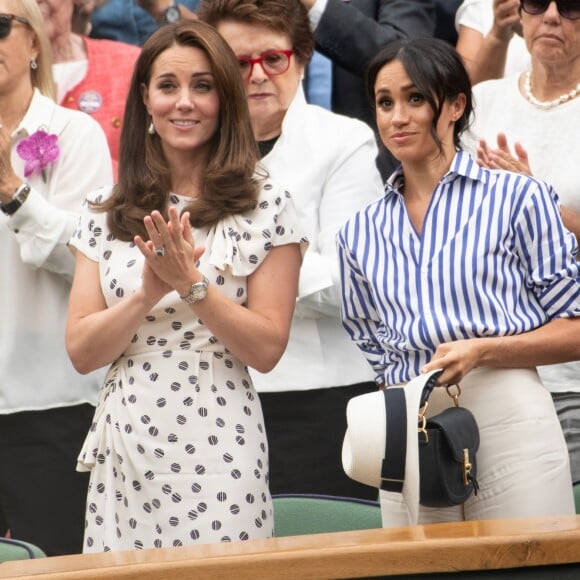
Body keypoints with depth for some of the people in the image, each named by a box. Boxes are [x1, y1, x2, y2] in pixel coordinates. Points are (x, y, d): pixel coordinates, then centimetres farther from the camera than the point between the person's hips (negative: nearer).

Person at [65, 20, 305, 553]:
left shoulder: (264, 205, -1)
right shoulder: (105, 212, 8)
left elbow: (268, 348, -4)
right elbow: (81, 351, 3)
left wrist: (191, 284, -15)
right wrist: (148, 292, -13)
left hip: (218, 448, -3)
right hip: (124, 451, 3)